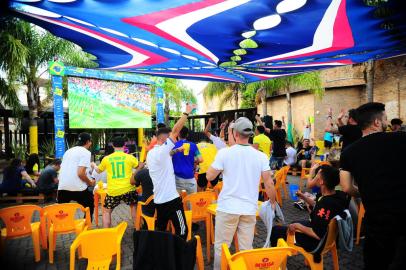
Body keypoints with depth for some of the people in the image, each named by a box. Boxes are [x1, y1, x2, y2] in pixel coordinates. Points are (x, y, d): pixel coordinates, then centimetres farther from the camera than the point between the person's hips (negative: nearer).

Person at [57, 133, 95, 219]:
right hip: (77, 188, -6)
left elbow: (62, 169, 20)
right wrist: (90, 182, -1)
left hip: (62, 187, 6)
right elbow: (80, 173, -17)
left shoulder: (68, 151, 17)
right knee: (89, 207, 16)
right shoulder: (86, 152, -7)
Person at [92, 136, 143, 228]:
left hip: (113, 191, 0)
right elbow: (140, 167, 12)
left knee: (107, 211, 19)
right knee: (134, 206, 22)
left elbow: (98, 170, 22)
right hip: (128, 189, 0)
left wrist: (93, 165, 43)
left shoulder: (106, 158, 2)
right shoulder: (129, 157, -3)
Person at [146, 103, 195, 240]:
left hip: (159, 200, 9)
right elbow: (175, 131, -22)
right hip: (171, 199, -9)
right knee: (182, 231, 2)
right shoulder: (161, 151, -18)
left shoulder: (151, 153, 9)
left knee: (160, 230, 18)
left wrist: (175, 151, 19)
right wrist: (187, 113, -17)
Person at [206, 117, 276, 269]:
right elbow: (269, 184, -1)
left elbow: (209, 176, -1)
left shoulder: (224, 153, -9)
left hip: (227, 207, -3)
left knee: (220, 246, 11)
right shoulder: (261, 156, -1)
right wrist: (273, 203, 15)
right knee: (246, 248, 14)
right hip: (249, 209, 3)